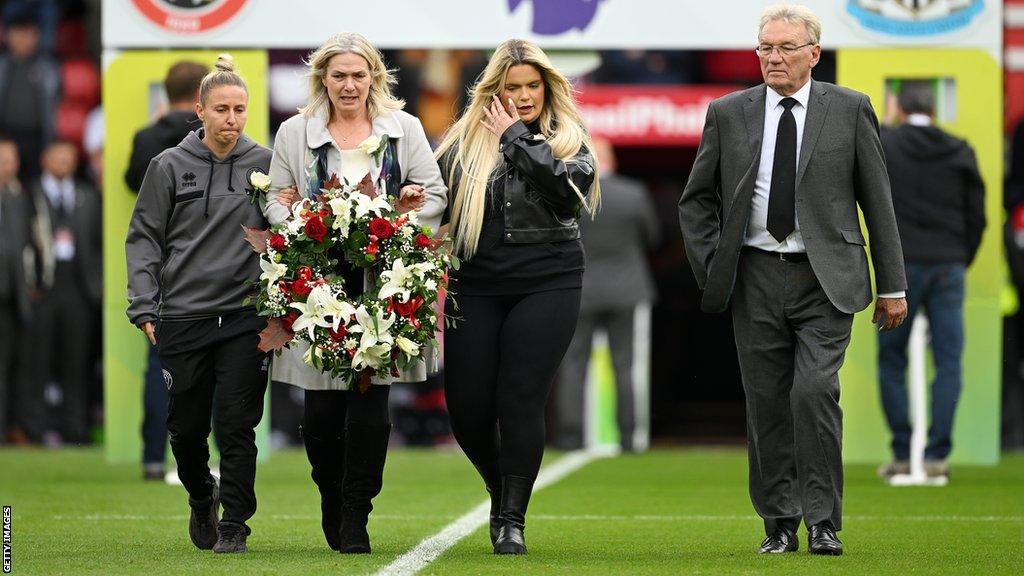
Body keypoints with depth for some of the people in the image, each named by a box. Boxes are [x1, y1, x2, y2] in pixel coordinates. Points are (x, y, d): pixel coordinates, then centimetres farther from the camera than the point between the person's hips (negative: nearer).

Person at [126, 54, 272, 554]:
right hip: (182, 317, 1)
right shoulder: (169, 166, 3)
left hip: (245, 317, -1)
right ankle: (201, 499, 34)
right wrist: (144, 307, -3)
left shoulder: (266, 164, 4)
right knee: (186, 427, 8)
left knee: (236, 424, -6)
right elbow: (144, 239, 5)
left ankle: (235, 522, 2)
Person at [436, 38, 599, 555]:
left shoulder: (569, 139, 5)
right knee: (467, 407, 0)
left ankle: (513, 518, -1)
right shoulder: (465, 140, 8)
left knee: (520, 401, -9)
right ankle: (501, 489, 27)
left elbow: (567, 190, -14)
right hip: (476, 288, 2)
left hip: (548, 284, -2)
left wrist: (516, 139, -11)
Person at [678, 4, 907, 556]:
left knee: (815, 391, -16)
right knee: (766, 402, 4)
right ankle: (779, 521, 14)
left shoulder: (849, 109, 3)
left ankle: (822, 521, -7)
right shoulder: (728, 114, 6)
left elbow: (877, 200, 6)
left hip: (825, 280, -2)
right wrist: (711, 267, 3)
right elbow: (696, 200, 15)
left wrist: (892, 285, 5)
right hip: (756, 278, 2)